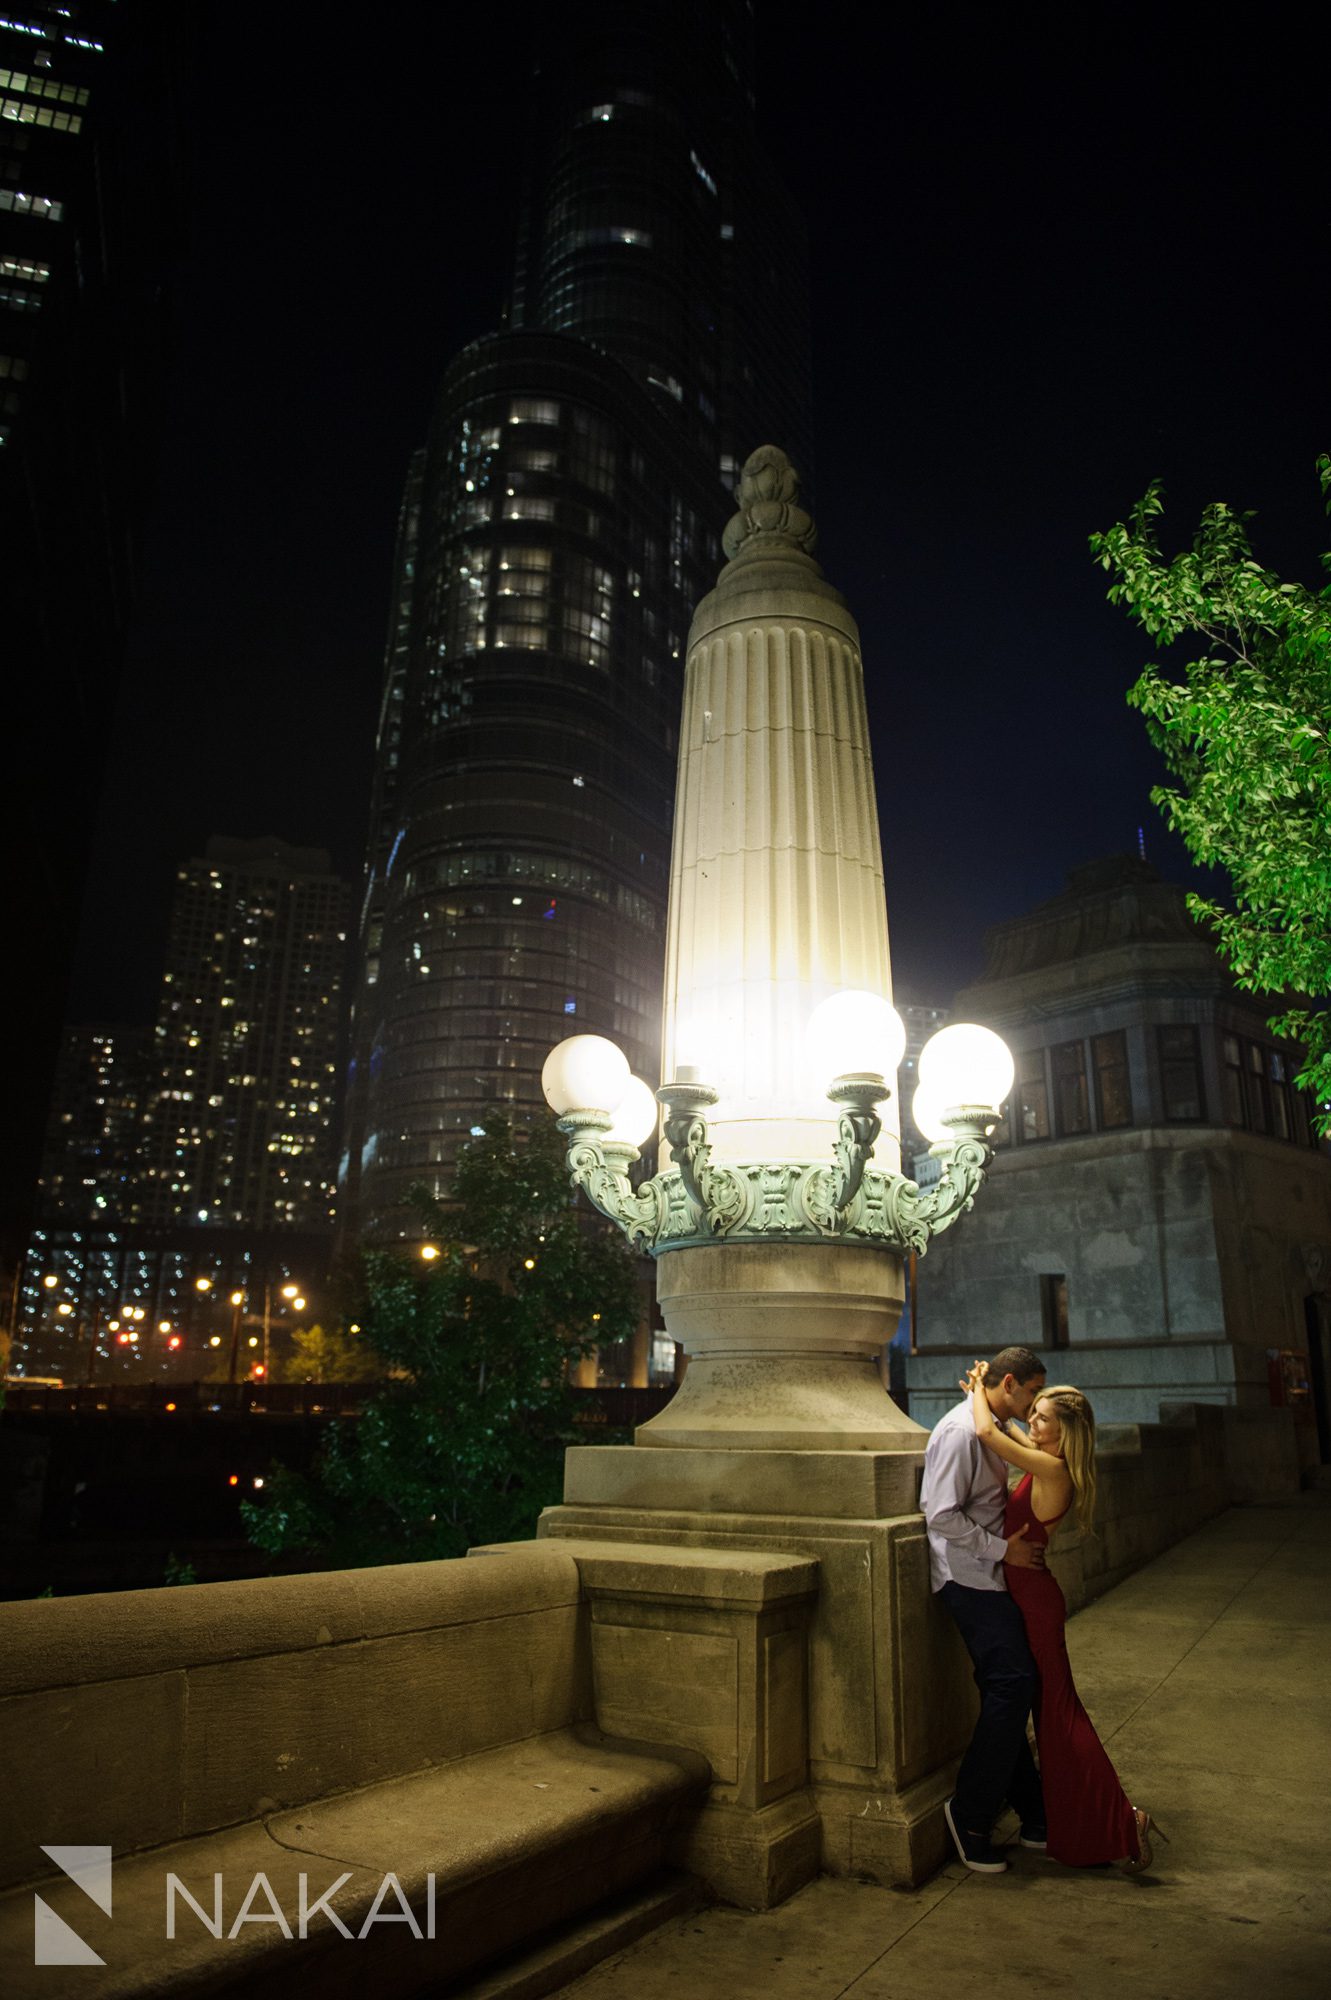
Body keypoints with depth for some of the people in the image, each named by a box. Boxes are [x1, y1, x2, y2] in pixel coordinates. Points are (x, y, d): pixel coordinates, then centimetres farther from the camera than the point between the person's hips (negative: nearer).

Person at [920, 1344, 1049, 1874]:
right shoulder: (961, 1430, -18)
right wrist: (1004, 1548, -16)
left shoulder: (993, 1429, 13)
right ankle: (970, 1811, -2)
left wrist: (1023, 1538, 12)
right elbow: (942, 1516, -22)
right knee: (1012, 1681, -14)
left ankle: (1033, 1817, 21)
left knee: (1005, 1690, 13)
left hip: (987, 1576, 10)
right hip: (966, 1576, -10)